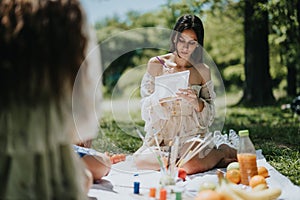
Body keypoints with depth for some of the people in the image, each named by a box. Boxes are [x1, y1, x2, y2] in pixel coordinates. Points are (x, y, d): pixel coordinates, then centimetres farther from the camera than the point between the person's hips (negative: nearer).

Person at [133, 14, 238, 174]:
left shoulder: (203, 71, 2)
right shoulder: (156, 64, 1)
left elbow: (210, 113, 5)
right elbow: (145, 110, -1)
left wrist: (195, 102, -17)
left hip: (192, 133, -2)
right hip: (162, 134, 2)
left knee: (191, 166, -33)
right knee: (139, 160, -28)